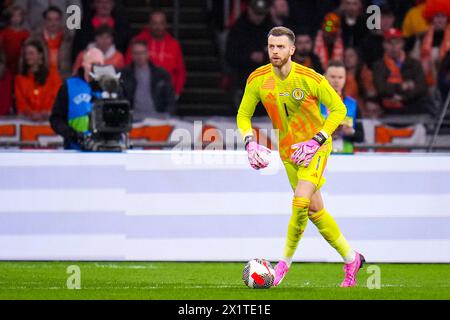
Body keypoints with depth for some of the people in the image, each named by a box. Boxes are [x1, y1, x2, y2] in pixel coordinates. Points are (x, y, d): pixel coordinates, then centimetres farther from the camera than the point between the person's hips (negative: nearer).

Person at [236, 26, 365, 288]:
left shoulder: (310, 78, -19)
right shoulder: (258, 80, -8)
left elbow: (338, 109, -9)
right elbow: (243, 115, 5)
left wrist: (316, 141, -17)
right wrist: (250, 141, -13)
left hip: (315, 147, -5)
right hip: (288, 151, 5)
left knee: (301, 202, -22)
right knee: (315, 210, 8)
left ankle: (286, 260, -5)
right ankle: (351, 258, 24)